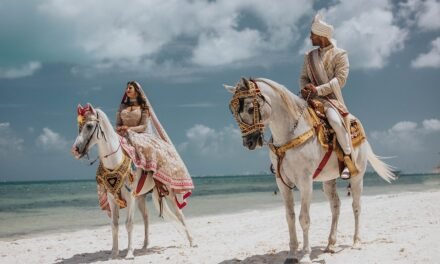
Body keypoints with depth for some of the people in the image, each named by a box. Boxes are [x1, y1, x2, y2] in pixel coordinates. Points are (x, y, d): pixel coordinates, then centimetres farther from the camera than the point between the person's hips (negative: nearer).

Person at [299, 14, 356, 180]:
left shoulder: (340, 55, -2)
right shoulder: (309, 56, 14)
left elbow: (340, 80, -12)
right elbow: (303, 77, 16)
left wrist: (318, 90, -20)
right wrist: (304, 88, -8)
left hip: (330, 98, -6)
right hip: (310, 98, 6)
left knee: (335, 120, -35)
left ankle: (349, 160, -22)